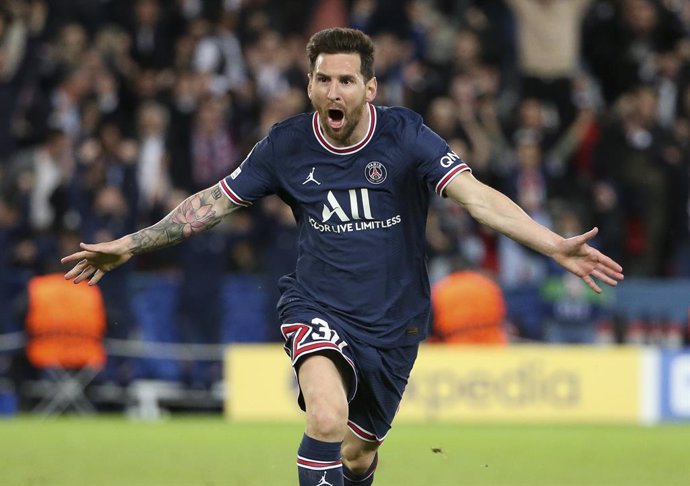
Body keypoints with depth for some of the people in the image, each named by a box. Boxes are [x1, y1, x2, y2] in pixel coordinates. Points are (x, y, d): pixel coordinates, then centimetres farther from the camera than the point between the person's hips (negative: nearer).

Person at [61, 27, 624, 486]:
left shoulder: (404, 135, -12)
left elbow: (475, 196, -21)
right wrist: (128, 246, 5)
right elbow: (214, 202, 5)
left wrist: (554, 245, -34)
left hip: (393, 322, 1)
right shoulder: (287, 145, -6)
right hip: (318, 309, -1)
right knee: (328, 420, -29)